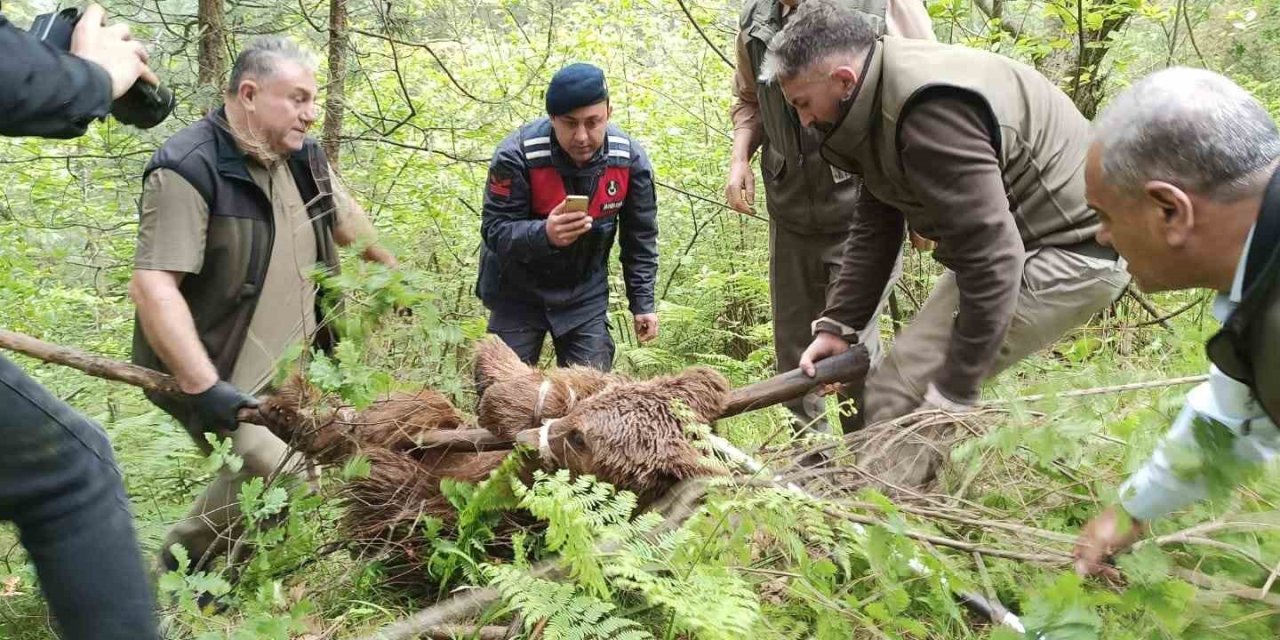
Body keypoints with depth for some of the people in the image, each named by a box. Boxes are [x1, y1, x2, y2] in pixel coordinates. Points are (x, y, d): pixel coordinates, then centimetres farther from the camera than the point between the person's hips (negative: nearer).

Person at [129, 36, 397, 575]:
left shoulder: (302, 157, 3)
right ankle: (185, 559, 5)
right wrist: (204, 387, -36)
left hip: (290, 364, 8)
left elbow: (347, 221, 23)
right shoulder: (188, 169, -21)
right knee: (274, 472, -23)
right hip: (223, 373, -8)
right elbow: (152, 286, -29)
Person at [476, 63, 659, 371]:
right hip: (518, 293, -2)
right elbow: (495, 230, -22)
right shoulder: (516, 154, -24)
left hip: (586, 295, 3)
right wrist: (544, 234, -42)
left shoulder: (630, 158, -13)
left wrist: (642, 303, -2)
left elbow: (640, 237, 0)